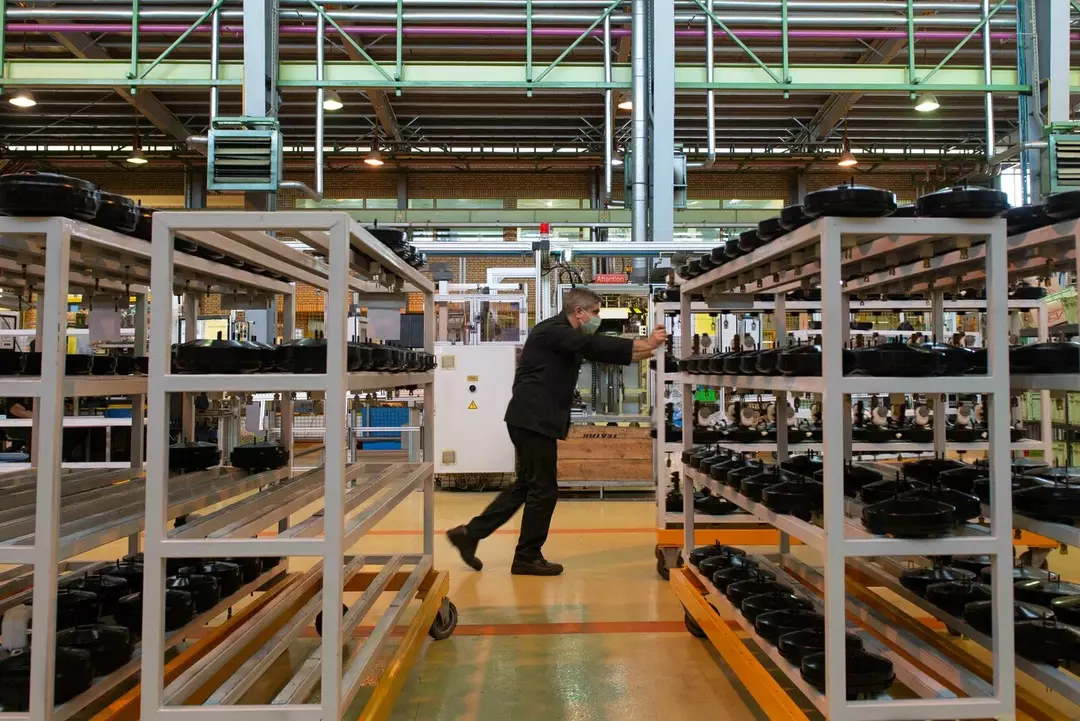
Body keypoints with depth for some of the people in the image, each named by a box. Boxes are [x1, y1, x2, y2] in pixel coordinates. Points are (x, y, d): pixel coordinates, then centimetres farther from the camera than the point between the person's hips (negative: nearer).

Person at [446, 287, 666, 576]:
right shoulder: (553, 331, -13)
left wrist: (647, 350, 11)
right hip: (533, 420, -11)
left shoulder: (568, 339, 19)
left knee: (526, 485, 16)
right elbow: (596, 346, -23)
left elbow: (602, 353, 17)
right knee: (543, 489, -1)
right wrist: (646, 343, -21)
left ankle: (469, 534, 19)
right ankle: (527, 557, 13)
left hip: (534, 420, 11)